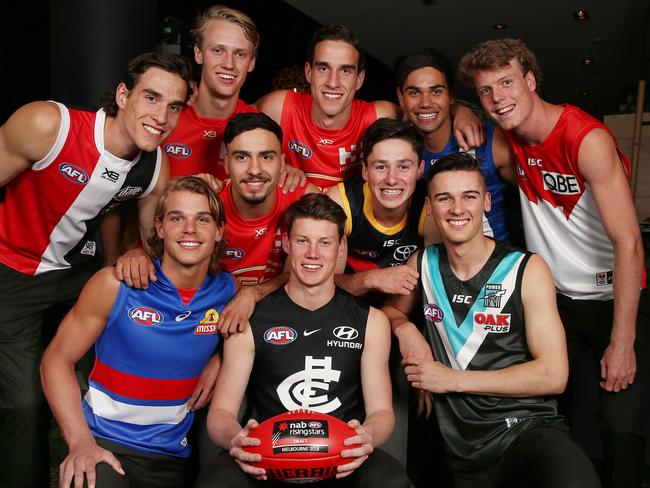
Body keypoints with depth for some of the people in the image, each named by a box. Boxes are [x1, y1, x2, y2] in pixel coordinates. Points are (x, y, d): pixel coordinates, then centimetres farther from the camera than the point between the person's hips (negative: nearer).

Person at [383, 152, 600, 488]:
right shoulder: (424, 264, 6)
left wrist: (452, 379, -10)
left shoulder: (527, 269, -4)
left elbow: (553, 375, -9)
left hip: (528, 426, -4)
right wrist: (404, 327, -1)